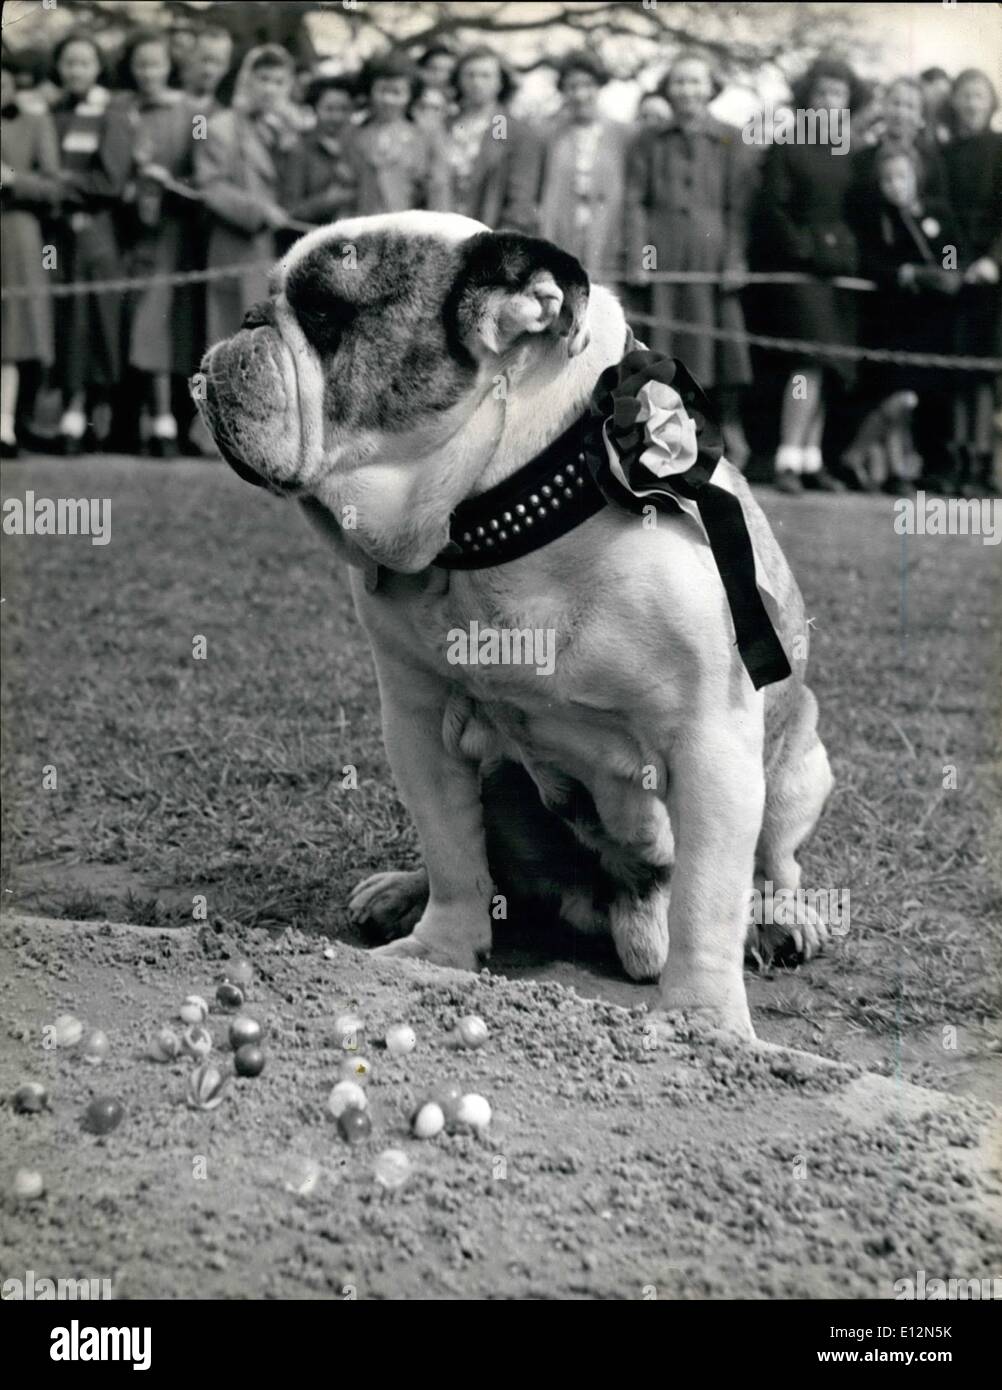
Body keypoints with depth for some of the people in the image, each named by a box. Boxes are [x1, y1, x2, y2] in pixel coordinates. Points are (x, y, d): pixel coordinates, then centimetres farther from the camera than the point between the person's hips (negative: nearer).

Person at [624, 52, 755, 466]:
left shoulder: (731, 142, 10)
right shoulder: (648, 143, 12)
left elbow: (739, 207, 5)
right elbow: (634, 203, 6)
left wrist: (735, 261, -5)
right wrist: (637, 258, -6)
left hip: (714, 256, -1)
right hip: (662, 260, 1)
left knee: (719, 344, -3)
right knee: (664, 343, -1)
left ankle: (728, 429, 3)